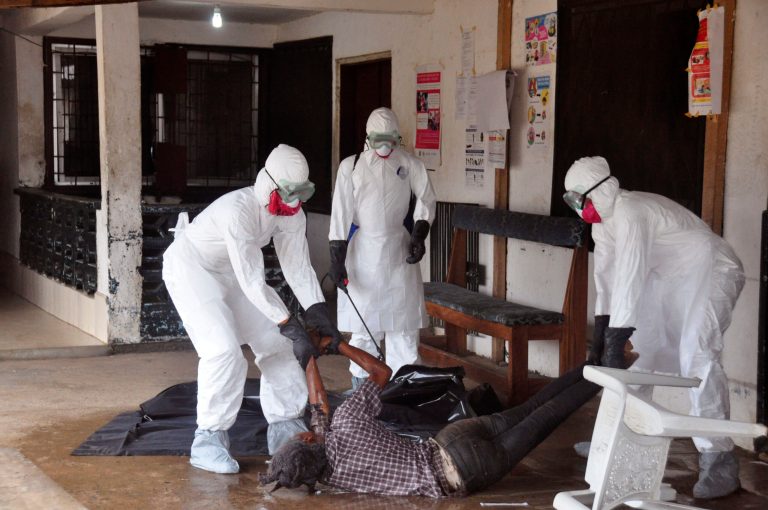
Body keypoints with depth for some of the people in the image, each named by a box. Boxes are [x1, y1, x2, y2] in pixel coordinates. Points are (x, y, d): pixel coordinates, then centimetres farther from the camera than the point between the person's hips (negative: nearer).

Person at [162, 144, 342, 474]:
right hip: (190, 268, -8)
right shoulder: (238, 211, -37)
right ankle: (208, 441, -10)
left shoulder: (291, 215, -14)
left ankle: (285, 429, 14)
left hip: (229, 271, 8)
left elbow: (298, 267, -11)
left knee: (276, 342, 3)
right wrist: (293, 329, -38)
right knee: (224, 350, -22)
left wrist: (318, 313, -24)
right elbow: (253, 283, -38)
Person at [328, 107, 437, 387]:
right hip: (362, 252, -1)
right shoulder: (351, 166, -1)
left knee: (404, 323, 1)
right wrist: (337, 259, -7)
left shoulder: (409, 164, 4)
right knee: (363, 327, 3)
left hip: (399, 253, 1)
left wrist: (419, 235, -11)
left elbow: (426, 198, 4)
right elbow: (341, 214, -3)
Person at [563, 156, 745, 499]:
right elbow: (606, 278, 3)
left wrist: (614, 345, -37)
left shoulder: (630, 214, -30)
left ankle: (719, 461, -23)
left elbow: (630, 281, -36)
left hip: (712, 273, -10)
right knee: (649, 353, 12)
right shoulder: (602, 220, 2)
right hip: (672, 280, 10)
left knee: (696, 355, -24)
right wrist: (600, 339, 0)